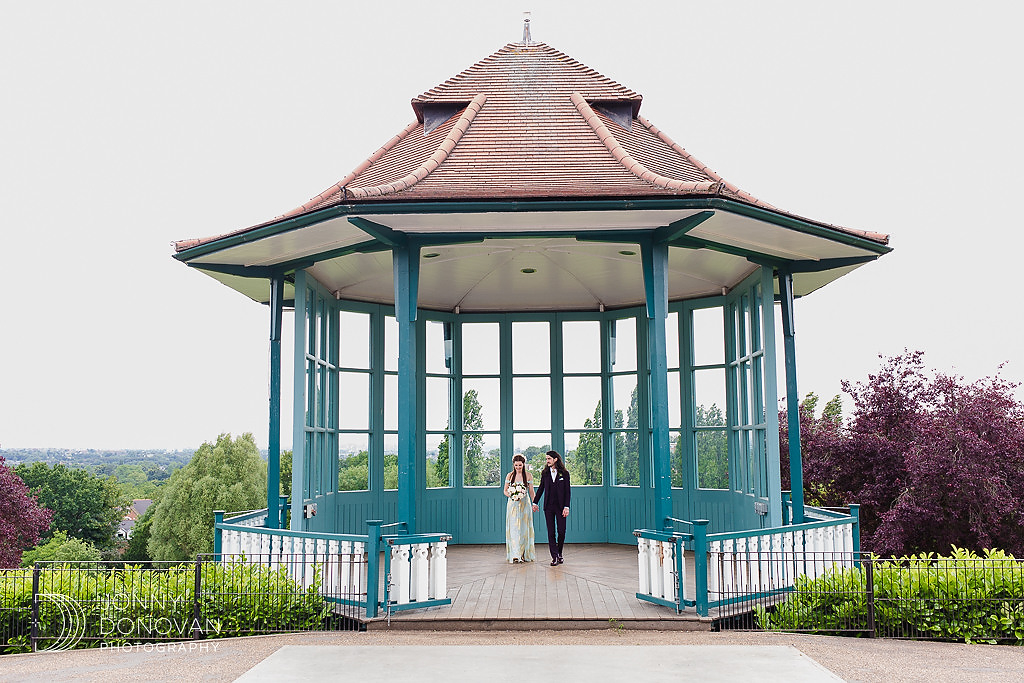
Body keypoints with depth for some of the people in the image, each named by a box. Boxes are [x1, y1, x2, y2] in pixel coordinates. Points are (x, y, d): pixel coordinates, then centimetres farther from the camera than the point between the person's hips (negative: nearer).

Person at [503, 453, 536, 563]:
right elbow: (505, 490, 7)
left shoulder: (528, 475, 1)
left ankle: (524, 554, 10)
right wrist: (511, 495, -14)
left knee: (524, 528, 1)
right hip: (513, 504, 0)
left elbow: (531, 491, 3)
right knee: (513, 528, -7)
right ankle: (515, 555, -9)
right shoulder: (510, 476, 2)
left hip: (524, 504, 0)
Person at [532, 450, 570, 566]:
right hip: (548, 506, 2)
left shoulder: (564, 473, 0)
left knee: (561, 531, 0)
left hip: (560, 506, -2)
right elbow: (540, 488, 17)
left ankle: (559, 553, 20)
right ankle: (554, 557, 0)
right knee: (551, 532, -1)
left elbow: (567, 491, -2)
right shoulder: (545, 473, 8)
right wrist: (535, 502, 19)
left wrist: (566, 507, -9)